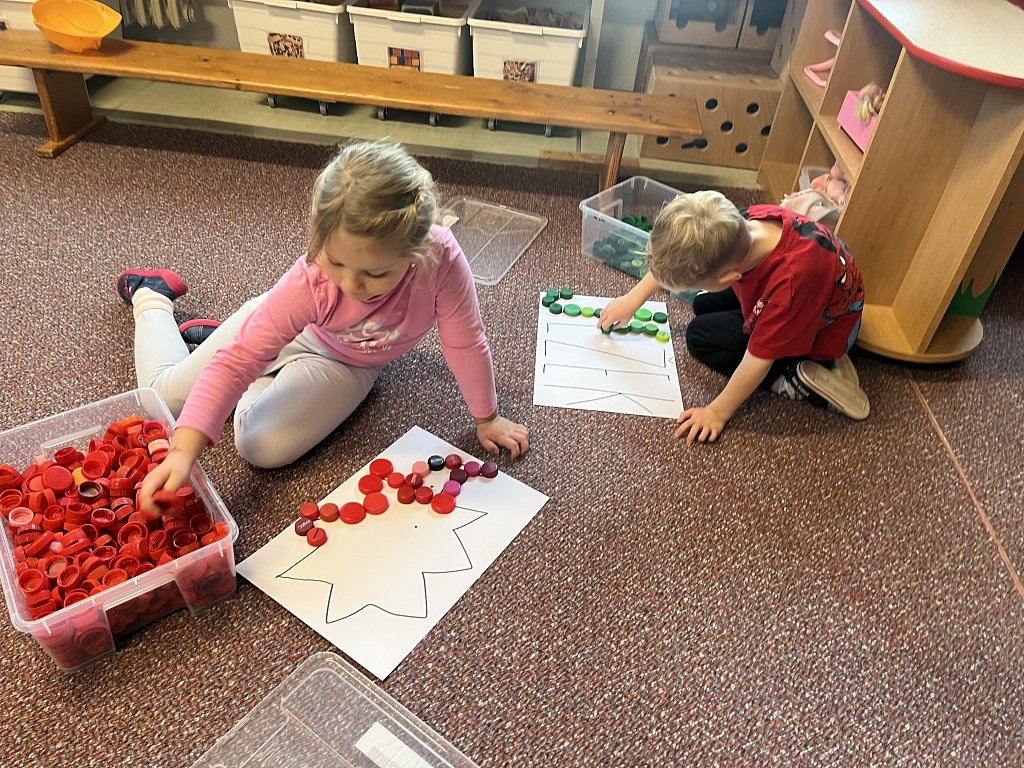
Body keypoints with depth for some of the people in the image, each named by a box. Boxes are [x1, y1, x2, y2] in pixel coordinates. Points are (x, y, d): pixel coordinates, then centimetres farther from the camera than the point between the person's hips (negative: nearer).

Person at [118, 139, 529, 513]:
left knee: (264, 447, -19)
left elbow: (466, 344, -25)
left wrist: (487, 418, -13)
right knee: (163, 394, 8)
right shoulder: (309, 283, -40)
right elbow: (236, 362, -35)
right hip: (289, 328, -1)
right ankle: (152, 297, 37)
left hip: (345, 363, 1)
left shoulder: (441, 258, -40)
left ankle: (262, 383, 14)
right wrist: (183, 452, -44)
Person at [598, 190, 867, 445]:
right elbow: (672, 261, -9)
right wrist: (632, 299, 0)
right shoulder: (739, 225, -28)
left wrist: (717, 412, -20)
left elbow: (759, 357, -32)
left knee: (702, 336, -6)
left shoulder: (791, 282, -45)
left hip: (822, 329, -7)